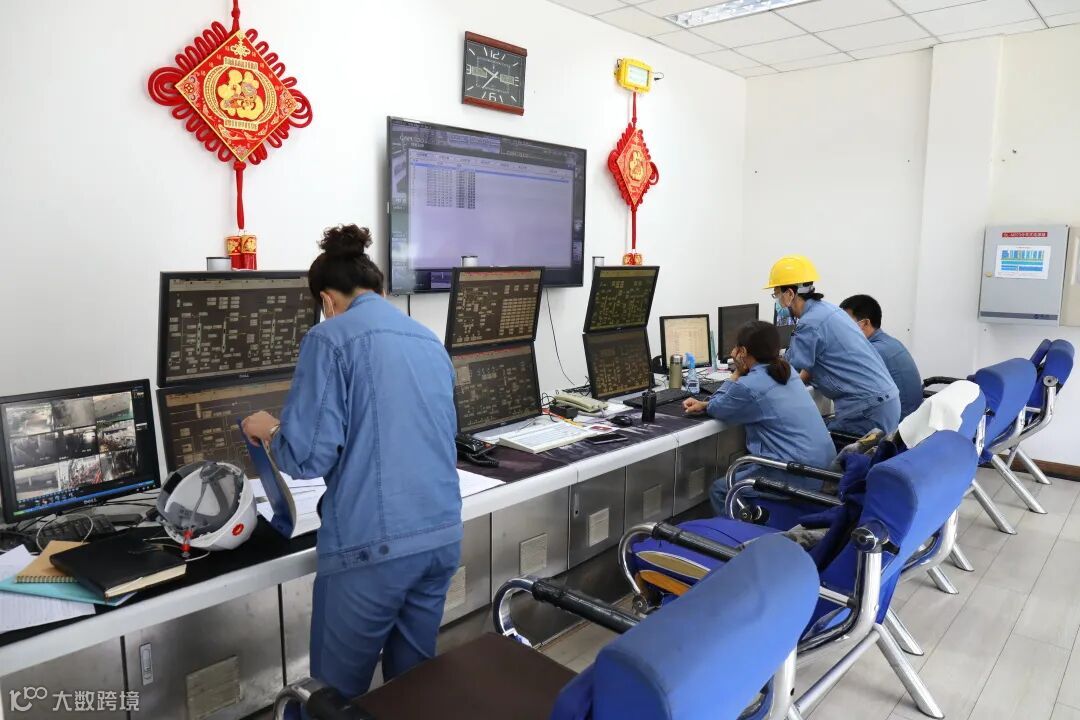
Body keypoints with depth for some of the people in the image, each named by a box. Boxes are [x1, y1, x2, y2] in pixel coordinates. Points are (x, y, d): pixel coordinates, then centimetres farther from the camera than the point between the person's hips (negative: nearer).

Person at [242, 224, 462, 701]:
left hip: (373, 545, -6)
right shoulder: (430, 341, 13)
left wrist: (268, 430, 9)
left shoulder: (330, 339, -6)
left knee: (338, 690, 13)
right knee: (414, 677, 21)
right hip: (443, 534, 7)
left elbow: (309, 456, -13)